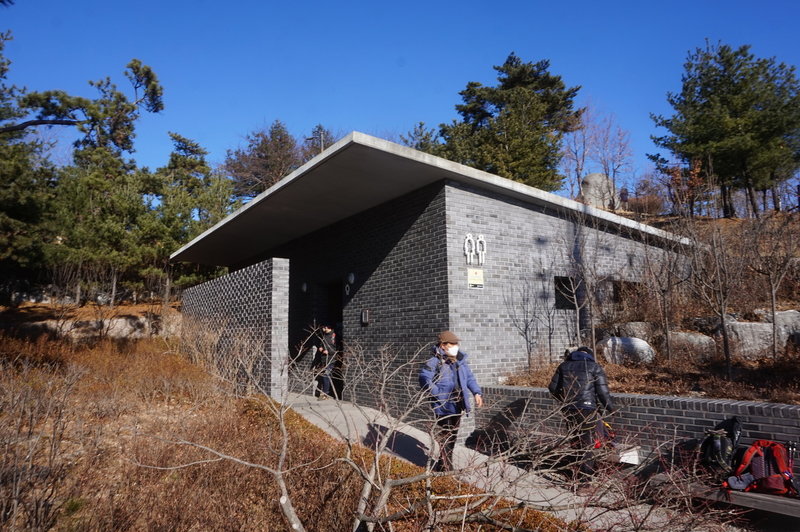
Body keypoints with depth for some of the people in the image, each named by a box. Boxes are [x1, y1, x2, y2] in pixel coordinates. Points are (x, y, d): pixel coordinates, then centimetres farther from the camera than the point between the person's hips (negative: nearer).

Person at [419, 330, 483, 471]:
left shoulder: (460, 360, 10)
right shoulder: (435, 362, -14)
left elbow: (469, 377, 19)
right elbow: (424, 378, -24)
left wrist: (477, 392, 6)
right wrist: (438, 395, -27)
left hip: (458, 406, 8)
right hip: (444, 407, -8)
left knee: (453, 436, 18)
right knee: (444, 438, -3)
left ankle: (441, 466, 35)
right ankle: (445, 468, 10)